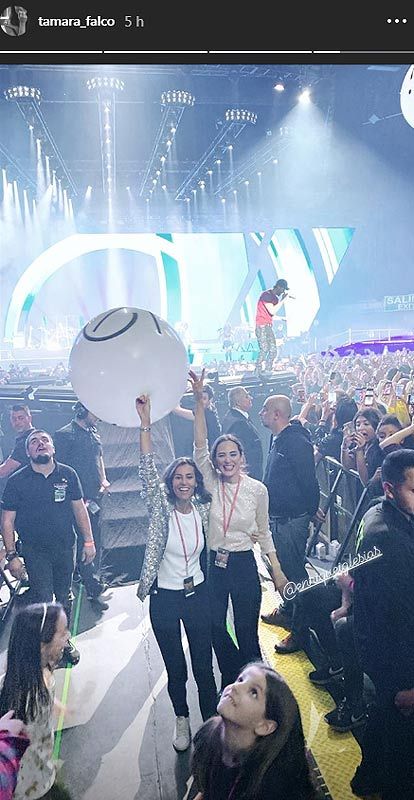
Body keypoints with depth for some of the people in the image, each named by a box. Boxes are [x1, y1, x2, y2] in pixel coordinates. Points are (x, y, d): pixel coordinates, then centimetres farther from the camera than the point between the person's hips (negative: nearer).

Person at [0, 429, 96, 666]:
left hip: (65, 547, 2)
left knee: (64, 597, 15)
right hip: (34, 551, -2)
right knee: (43, 601, -1)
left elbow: (79, 508, 4)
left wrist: (89, 541, 3)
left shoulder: (68, 474, -4)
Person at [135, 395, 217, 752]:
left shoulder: (203, 510, -4)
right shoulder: (161, 508, -12)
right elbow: (148, 470, -23)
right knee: (175, 666, 12)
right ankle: (182, 718, 36)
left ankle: (211, 720, 29)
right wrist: (145, 422, -31)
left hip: (197, 594, 2)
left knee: (204, 663, 9)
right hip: (164, 598, -1)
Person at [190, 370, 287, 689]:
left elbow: (264, 533, 4)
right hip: (212, 565, 2)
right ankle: (232, 680, 40)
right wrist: (199, 400, -30)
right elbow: (200, 445, -21)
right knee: (216, 629, 15)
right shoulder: (211, 482, -7)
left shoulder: (258, 489, -7)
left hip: (244, 566, -1)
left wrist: (277, 571, 3)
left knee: (247, 632, 9)